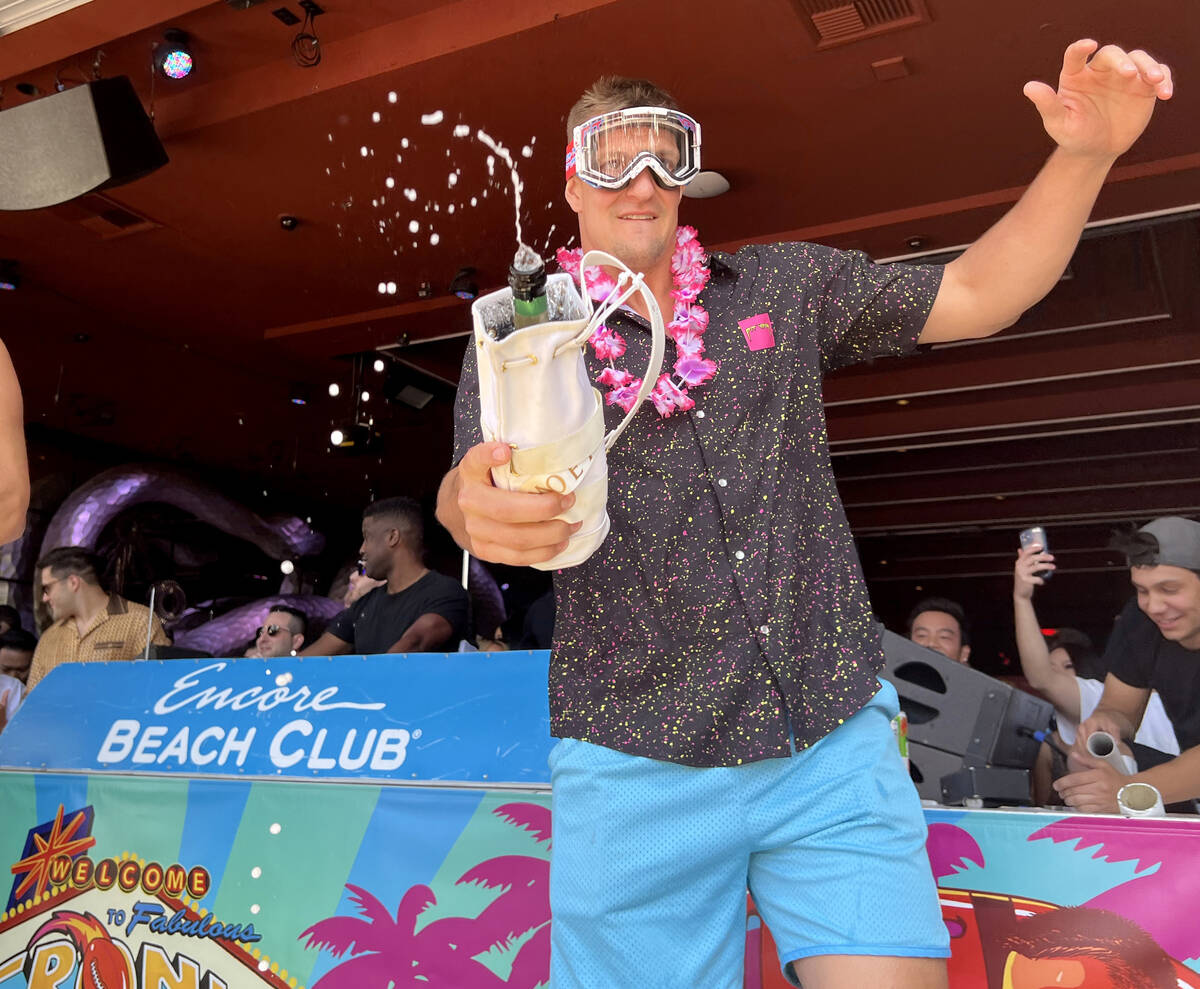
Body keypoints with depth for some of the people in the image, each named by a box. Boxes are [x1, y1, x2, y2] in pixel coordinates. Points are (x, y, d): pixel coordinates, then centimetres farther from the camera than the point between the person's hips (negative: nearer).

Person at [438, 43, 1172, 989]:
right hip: (638, 769, -1)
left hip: (836, 742, 2)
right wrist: (478, 506, -37)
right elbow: (477, 483, -12)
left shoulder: (786, 285, 12)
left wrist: (1085, 154, -2)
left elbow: (973, 296, 11)